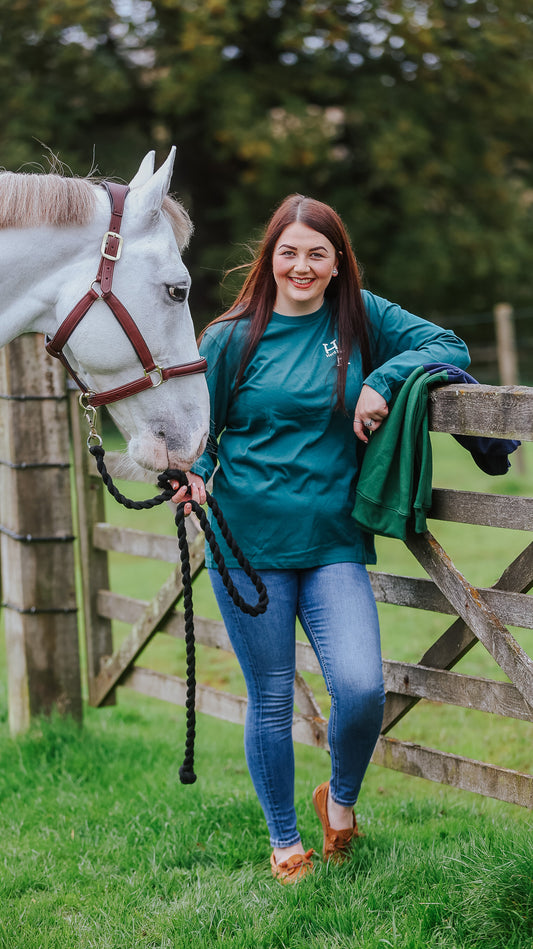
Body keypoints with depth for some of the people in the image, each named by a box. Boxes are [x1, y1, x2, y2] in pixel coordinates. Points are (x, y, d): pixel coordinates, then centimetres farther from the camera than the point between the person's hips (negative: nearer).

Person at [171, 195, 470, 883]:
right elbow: (198, 425, 9)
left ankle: (341, 797, 18)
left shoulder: (362, 318, 5)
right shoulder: (233, 337, 1)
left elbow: (448, 346, 3)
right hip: (250, 543, -1)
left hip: (334, 542, 1)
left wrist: (384, 380, -12)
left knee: (361, 688, -14)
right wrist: (192, 471, -12)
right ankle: (285, 843, 27)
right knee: (270, 701, 6)